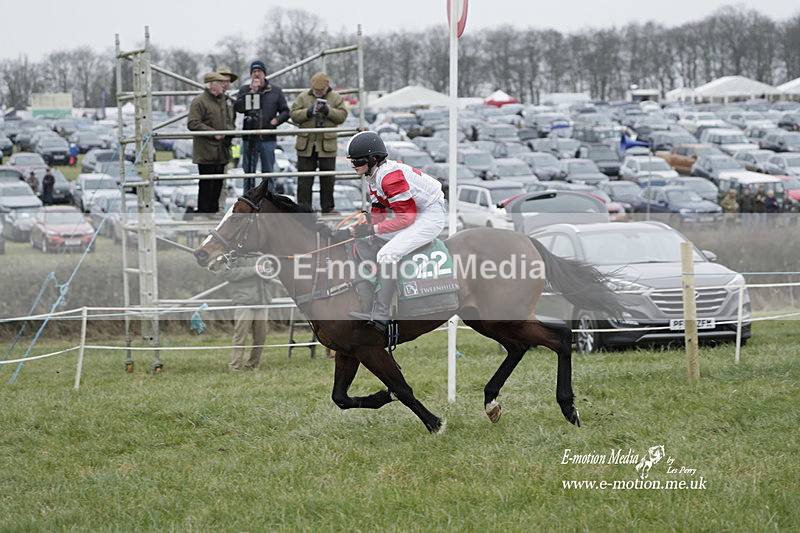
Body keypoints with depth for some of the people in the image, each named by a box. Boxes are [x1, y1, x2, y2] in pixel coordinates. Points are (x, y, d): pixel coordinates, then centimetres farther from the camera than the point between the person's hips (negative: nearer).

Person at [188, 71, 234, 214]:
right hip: (206, 152, -8)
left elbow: (228, 120, 29)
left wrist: (229, 131, 6)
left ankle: (214, 210, 20)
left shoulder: (221, 100, 17)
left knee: (217, 183, 12)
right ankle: (203, 212, -2)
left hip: (221, 151, 8)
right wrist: (214, 133, -20)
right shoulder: (199, 101, -11)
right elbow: (193, 124, -18)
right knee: (206, 184, -7)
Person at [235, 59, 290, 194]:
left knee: (268, 173, 6)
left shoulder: (276, 91, 7)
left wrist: (277, 120, -10)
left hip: (268, 139, 0)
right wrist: (252, 92, -15)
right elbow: (239, 107, -11)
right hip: (249, 138, 0)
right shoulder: (244, 90, 5)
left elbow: (285, 111, 10)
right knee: (249, 173, 5)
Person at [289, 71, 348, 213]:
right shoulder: (303, 97, 5)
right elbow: (294, 115, 0)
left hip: (327, 144, 0)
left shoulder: (336, 98, 6)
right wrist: (308, 112, -16)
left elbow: (342, 115, -2)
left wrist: (328, 111, -16)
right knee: (305, 179, 2)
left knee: (328, 178, 6)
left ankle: (328, 208, 15)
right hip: (306, 144, 0)